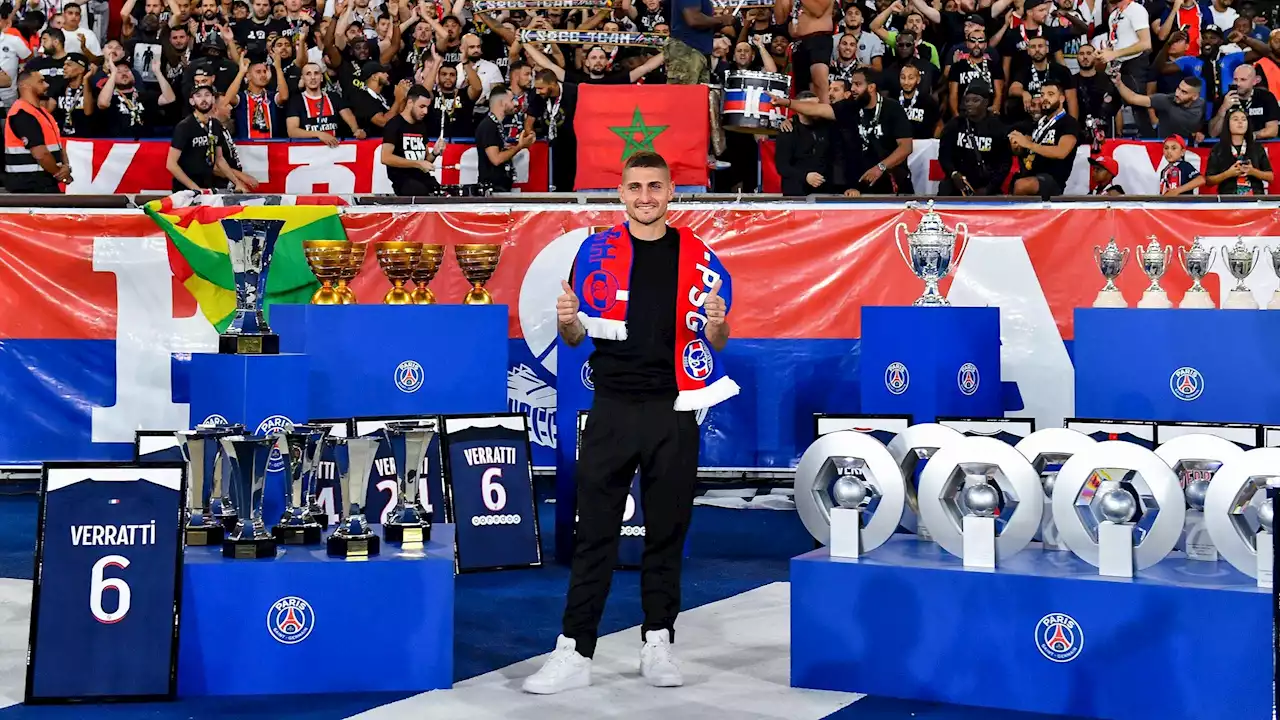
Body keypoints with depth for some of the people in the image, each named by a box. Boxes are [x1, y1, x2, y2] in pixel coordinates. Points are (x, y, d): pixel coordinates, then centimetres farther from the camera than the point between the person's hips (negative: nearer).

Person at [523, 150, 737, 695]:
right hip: (612, 409, 0)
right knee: (594, 534, -1)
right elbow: (576, 337, 8)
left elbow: (716, 343, 8)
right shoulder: (596, 251, 5)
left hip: (674, 410, 1)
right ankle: (574, 652, 0)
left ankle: (658, 645, 17)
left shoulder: (697, 257, 5)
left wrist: (716, 324, -14)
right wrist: (567, 321, -15)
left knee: (667, 532, 7)